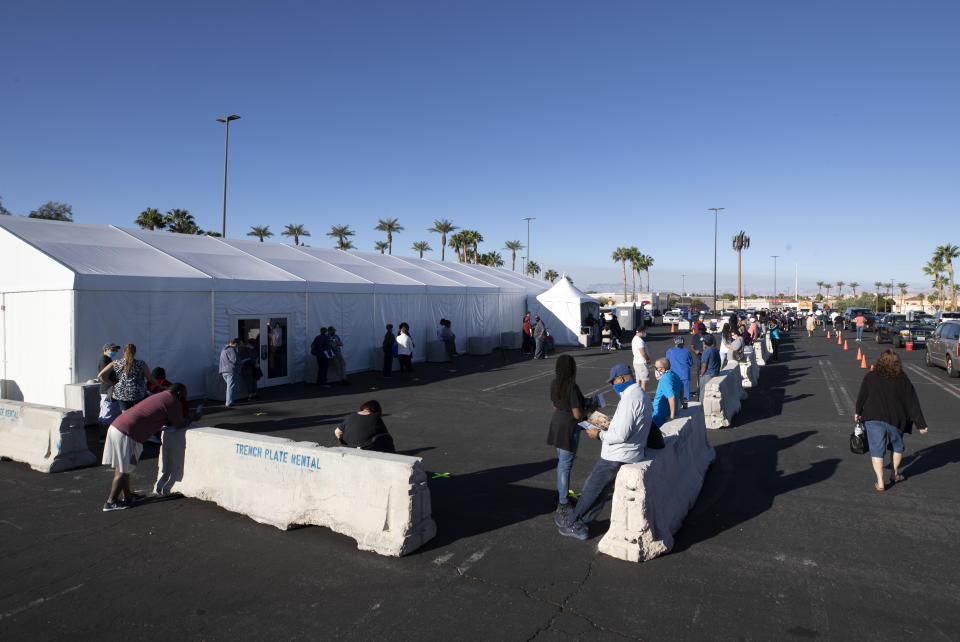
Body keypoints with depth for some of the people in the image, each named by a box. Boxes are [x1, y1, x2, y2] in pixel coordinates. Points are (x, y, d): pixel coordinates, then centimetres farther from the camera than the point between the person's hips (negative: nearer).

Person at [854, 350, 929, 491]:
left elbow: (862, 397, 6)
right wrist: (921, 424, 1)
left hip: (873, 419, -1)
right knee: (897, 446, 24)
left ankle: (880, 482, -3)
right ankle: (895, 474, 38)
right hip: (895, 420, 1)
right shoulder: (902, 380, -3)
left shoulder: (870, 377, -4)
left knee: (876, 449, 2)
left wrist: (858, 412, 23)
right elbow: (912, 404, -2)